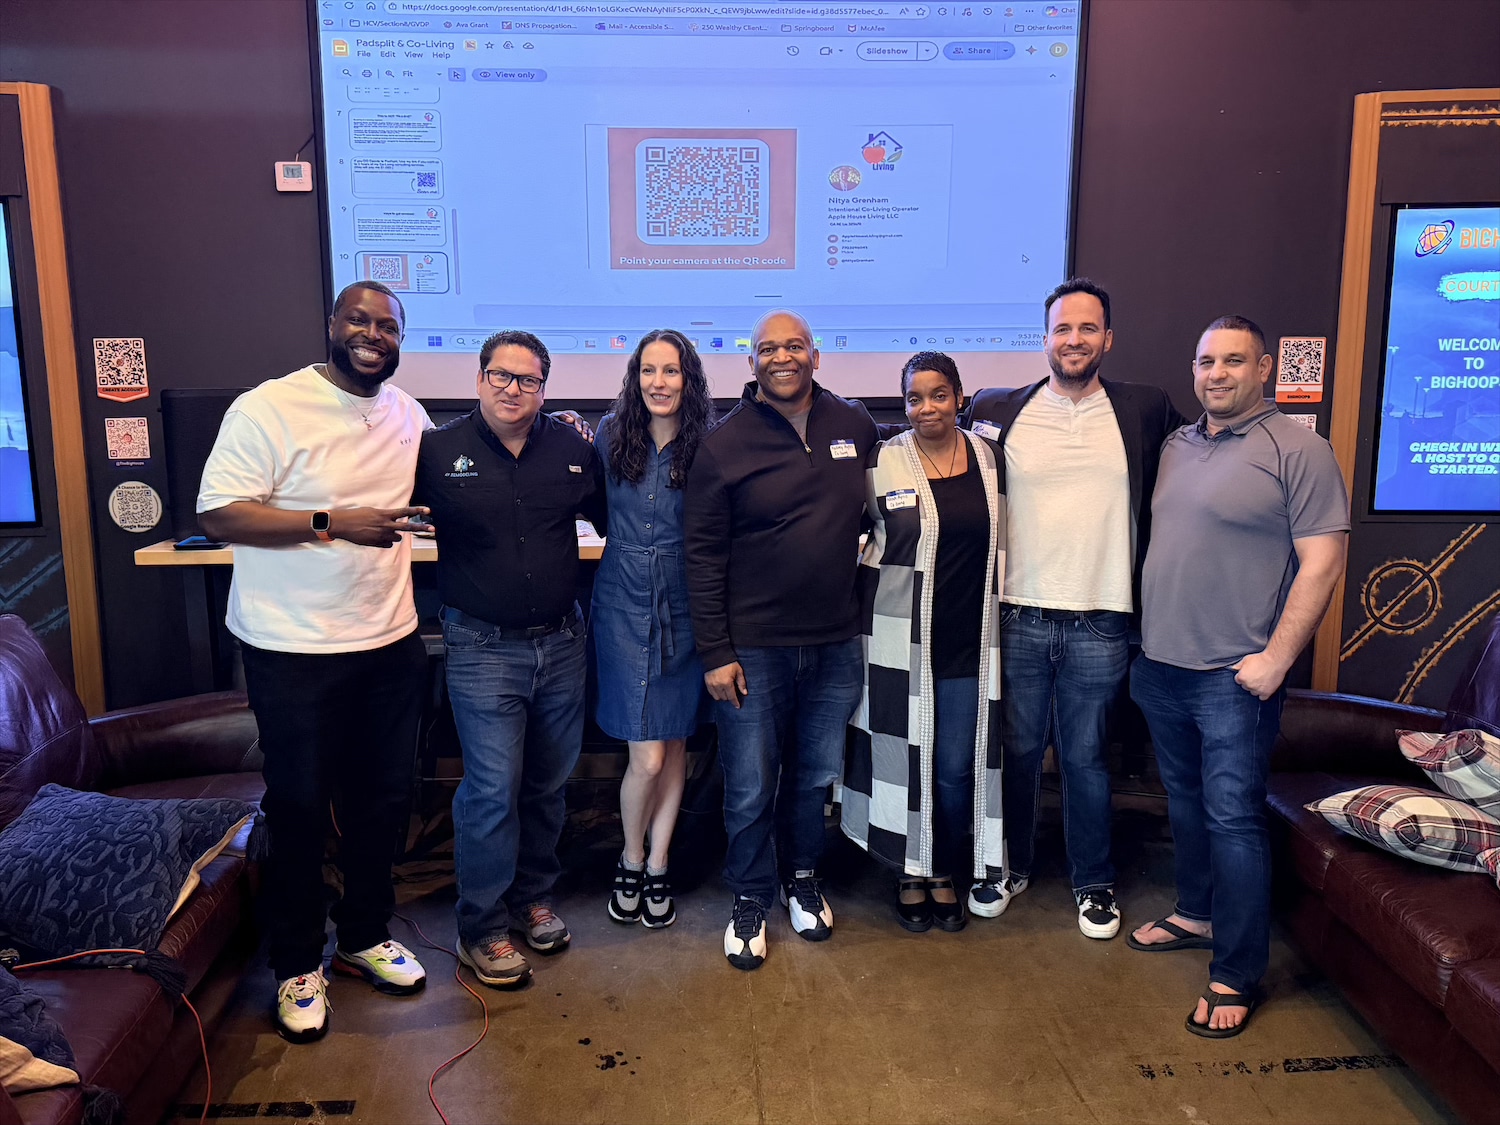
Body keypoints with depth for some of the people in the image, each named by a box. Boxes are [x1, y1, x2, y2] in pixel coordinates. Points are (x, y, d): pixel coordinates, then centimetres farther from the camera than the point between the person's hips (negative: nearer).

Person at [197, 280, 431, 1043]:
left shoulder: (409, 415, 7)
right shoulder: (267, 408, -12)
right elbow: (218, 515, -17)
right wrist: (333, 523, -25)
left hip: (390, 643, 6)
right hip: (295, 651, -5)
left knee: (383, 800, 16)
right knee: (299, 809, 7)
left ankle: (366, 935, 37)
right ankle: (297, 967, 27)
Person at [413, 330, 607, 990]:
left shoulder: (575, 451, 4)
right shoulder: (438, 452, -4)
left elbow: (612, 520, 17)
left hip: (561, 642, 4)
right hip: (483, 646, -3)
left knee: (548, 782, 15)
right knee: (493, 788, -4)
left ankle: (533, 897, 34)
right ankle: (482, 929, 13)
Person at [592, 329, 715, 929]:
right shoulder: (610, 436, 0)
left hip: (685, 613, 0)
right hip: (624, 609, 0)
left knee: (675, 745, 10)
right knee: (648, 756, -3)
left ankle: (657, 867, 29)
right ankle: (630, 861, 24)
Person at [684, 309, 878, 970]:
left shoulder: (855, 426, 4)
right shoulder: (724, 444, -6)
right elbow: (702, 555, -6)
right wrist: (715, 653, -10)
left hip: (836, 644, 3)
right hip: (753, 648, -3)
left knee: (816, 777, 17)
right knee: (751, 789, 6)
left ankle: (803, 878, 40)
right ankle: (751, 900, 28)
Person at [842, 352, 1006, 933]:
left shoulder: (989, 458, 5)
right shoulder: (883, 462, -5)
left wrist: (996, 615, 13)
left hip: (970, 639, 2)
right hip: (902, 637, -2)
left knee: (958, 765, 8)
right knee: (906, 757, 7)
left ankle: (944, 874, 29)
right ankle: (910, 874, 27)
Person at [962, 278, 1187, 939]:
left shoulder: (1145, 410, 2)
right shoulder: (1000, 410, 2)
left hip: (1100, 620, 0)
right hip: (1019, 616, 1)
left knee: (1084, 757, 10)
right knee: (1018, 750, 12)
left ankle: (1094, 882, 29)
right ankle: (1012, 866, 32)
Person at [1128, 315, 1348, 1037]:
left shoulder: (1297, 450, -8)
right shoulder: (1175, 447, 11)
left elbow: (1322, 562, -13)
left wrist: (1274, 659, -17)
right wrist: (1142, 641, 13)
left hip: (1234, 677, -6)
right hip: (1160, 666, 7)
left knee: (1232, 817, -3)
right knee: (1184, 801, 18)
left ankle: (1237, 975, 9)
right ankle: (1197, 914, 37)